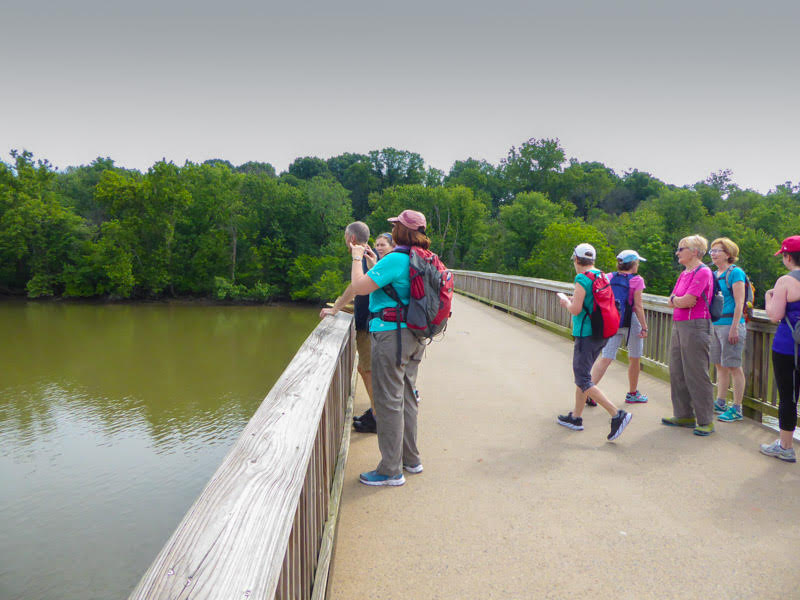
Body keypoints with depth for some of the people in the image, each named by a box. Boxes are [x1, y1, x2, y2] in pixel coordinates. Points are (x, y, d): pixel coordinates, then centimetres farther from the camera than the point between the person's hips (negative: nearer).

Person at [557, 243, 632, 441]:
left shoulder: (582, 279, -15)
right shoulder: (602, 277, 11)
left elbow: (576, 310, -20)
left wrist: (566, 302, 0)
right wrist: (573, 301, 21)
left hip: (586, 334, -9)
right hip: (601, 334, 9)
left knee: (583, 380, -6)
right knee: (582, 375, 18)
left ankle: (617, 415, -14)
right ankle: (576, 417, 25)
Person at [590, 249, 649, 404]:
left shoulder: (609, 278, 4)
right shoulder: (636, 280, -8)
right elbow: (638, 306, -11)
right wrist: (644, 327, -7)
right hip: (631, 322, -4)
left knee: (605, 358, 2)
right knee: (634, 359, 13)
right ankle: (632, 394, 25)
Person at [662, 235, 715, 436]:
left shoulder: (703, 272, -11)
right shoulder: (684, 274, 17)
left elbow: (687, 301, -19)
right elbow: (671, 301, 14)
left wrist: (675, 299, 0)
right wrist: (679, 300, -6)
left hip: (695, 327, -9)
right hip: (678, 325, 9)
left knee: (696, 374, -5)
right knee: (677, 372, 12)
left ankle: (706, 421, 4)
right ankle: (684, 415, 22)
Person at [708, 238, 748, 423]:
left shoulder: (735, 272, -8)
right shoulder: (714, 274, 15)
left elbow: (739, 303, -14)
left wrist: (734, 327, -19)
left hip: (730, 323, -8)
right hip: (715, 324, 8)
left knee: (734, 366, -3)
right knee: (720, 365, 13)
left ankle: (737, 409, 3)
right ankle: (720, 403, 22)